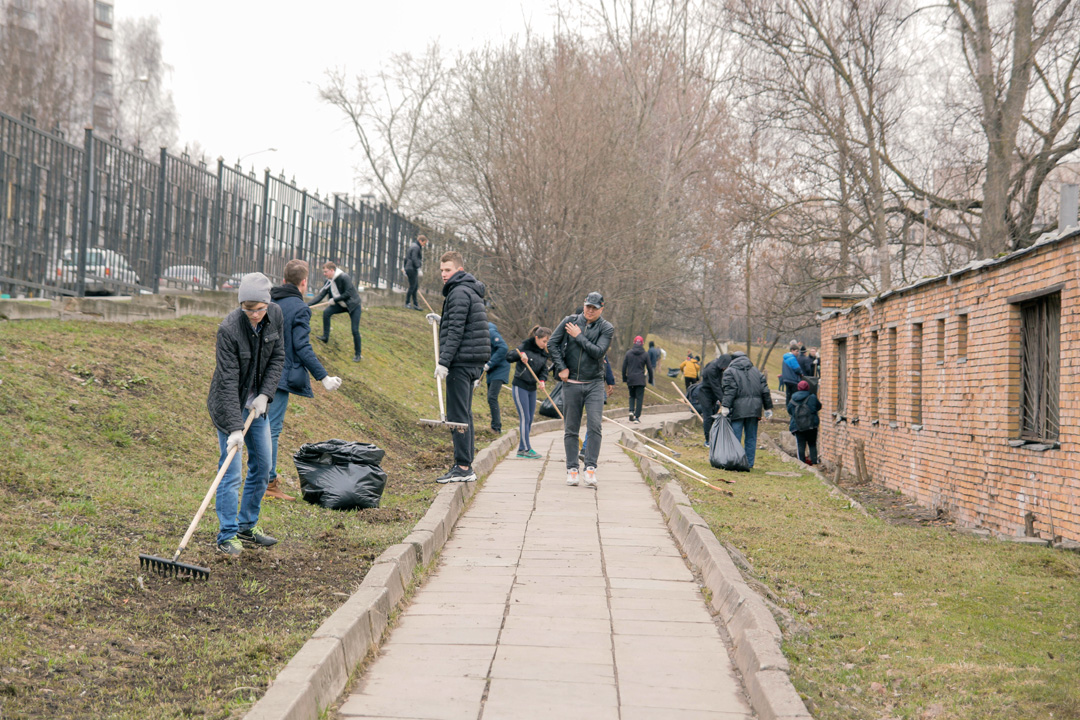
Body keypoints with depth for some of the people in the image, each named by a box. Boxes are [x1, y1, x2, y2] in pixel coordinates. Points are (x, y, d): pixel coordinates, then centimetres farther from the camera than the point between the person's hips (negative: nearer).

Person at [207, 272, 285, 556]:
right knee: (231, 472, -7)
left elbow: (277, 357, 1)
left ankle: (247, 527, 26)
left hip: (255, 402, 7)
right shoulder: (229, 329, -27)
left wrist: (265, 395, -13)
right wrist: (234, 428, -32)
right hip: (229, 404, -6)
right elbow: (228, 381, -29)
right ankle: (227, 536, 3)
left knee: (262, 465, 12)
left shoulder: (275, 316, -10)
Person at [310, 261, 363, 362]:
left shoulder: (344, 277, -24)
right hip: (342, 305, 6)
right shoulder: (329, 282, -3)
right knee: (326, 312, -17)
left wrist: (335, 299, -25)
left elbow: (348, 293, -27)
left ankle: (358, 354, 6)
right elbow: (320, 295, -4)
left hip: (353, 305, -6)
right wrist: (307, 305, -15)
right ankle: (325, 337, -4)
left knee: (355, 330, -8)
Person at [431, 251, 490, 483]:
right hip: (474, 362, 10)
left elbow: (456, 331, -19)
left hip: (461, 361, -10)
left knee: (457, 415, -10)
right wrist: (442, 320, 21)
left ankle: (463, 467, -11)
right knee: (464, 414, 13)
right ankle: (466, 466, 15)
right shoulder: (472, 291, 19)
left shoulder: (459, 293, -12)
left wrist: (444, 361, -21)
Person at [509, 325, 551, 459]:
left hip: (532, 388, 7)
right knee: (524, 418, -8)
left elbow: (544, 369, 8)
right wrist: (520, 355, -34)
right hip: (520, 386, -7)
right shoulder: (525, 347, -11)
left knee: (529, 419, 10)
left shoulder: (543, 353, 7)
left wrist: (542, 380, -12)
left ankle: (522, 449, 17)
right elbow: (508, 357, -15)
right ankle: (526, 449, -4)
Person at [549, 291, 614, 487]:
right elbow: (552, 344, 4)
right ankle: (572, 469, 10)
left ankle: (590, 468, -11)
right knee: (571, 429, 4)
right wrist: (561, 368, -4)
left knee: (595, 426, -13)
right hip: (571, 383, 1)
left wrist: (579, 336, -11)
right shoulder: (569, 321, 4)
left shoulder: (606, 328, 0)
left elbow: (598, 352, -13)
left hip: (595, 384, -1)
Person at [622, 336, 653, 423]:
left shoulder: (628, 353, 3)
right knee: (639, 398, 1)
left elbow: (624, 367, 4)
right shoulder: (645, 354, -1)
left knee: (632, 396, 19)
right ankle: (637, 417, -4)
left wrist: (624, 379, 13)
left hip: (630, 379, 2)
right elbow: (649, 368, 1)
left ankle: (631, 411, -4)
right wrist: (650, 380, 11)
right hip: (640, 379, -2)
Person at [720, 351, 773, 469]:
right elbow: (765, 391, 13)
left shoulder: (730, 372, 2)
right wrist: (768, 408, 17)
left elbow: (729, 390, -12)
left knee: (735, 437, -2)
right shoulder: (756, 371, 17)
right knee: (751, 437, 10)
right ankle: (749, 463, 11)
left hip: (738, 409, -5)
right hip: (754, 410, 5)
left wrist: (725, 406, -17)